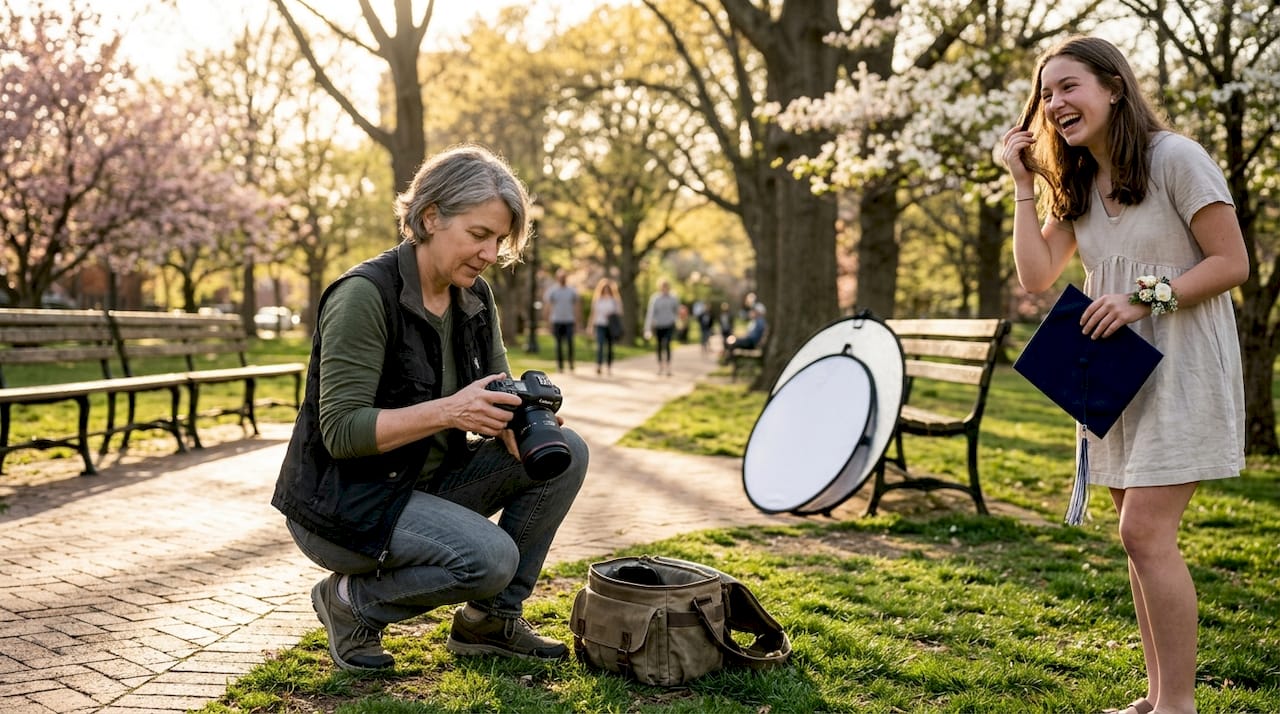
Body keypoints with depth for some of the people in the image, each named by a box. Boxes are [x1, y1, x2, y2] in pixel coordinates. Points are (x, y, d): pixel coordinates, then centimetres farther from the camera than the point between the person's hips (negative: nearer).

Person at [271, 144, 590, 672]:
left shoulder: (475, 296, 2)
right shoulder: (364, 295, -21)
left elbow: (495, 393, 5)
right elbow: (340, 431, -24)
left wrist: (517, 421, -19)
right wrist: (447, 411, -35)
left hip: (428, 483, 8)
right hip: (342, 501, -8)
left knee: (566, 452, -8)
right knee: (490, 556, -29)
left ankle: (491, 618, 3)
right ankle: (352, 600, -1)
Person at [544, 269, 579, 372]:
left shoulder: (572, 292, 9)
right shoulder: (552, 292, 5)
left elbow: (575, 308, 12)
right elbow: (548, 308, 5)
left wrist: (576, 323, 7)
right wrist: (549, 323, -1)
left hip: (569, 321, 0)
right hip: (557, 321, 0)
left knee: (570, 343, -12)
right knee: (559, 344, 3)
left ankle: (571, 362, 1)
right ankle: (560, 365, 11)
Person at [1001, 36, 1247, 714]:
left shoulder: (1175, 159, -10)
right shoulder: (1077, 186, 11)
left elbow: (1233, 263, -12)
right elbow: (1036, 275, 1)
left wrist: (1144, 301, -21)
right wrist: (1023, 183, 0)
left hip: (1181, 371, -7)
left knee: (1145, 531, -13)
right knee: (1140, 536, 9)